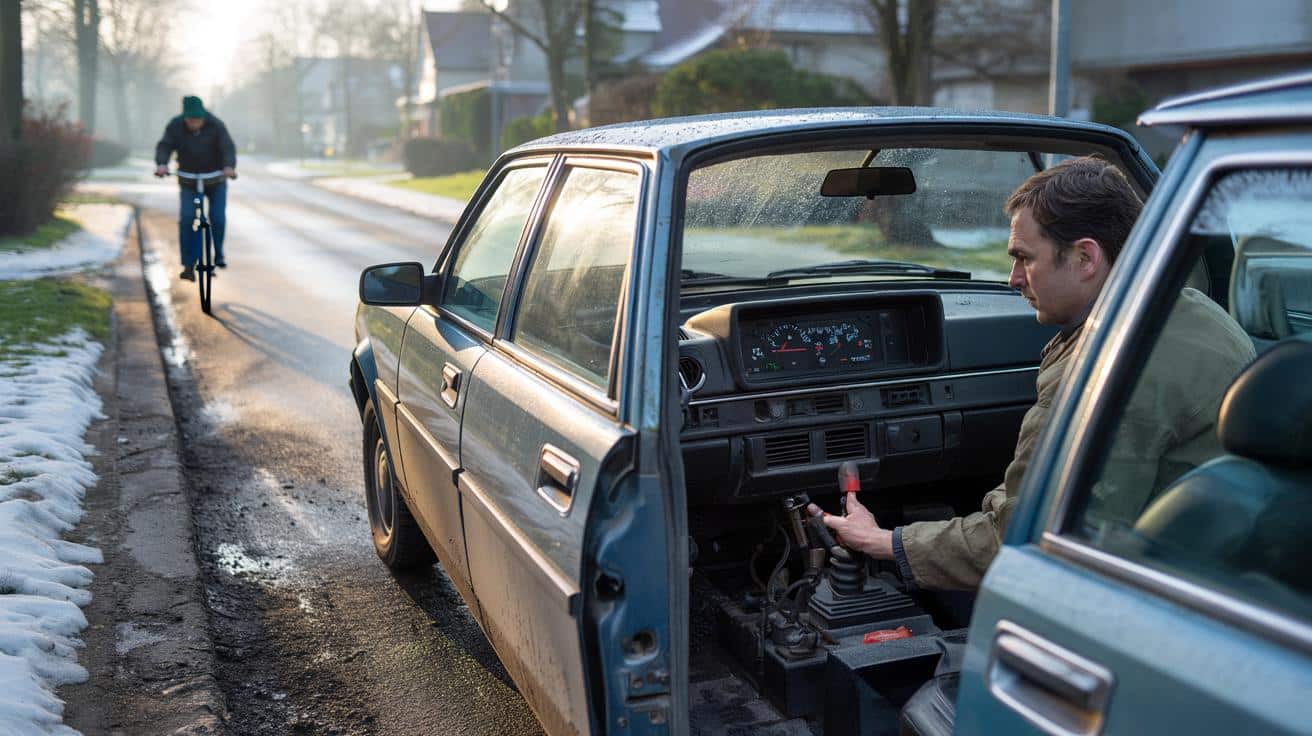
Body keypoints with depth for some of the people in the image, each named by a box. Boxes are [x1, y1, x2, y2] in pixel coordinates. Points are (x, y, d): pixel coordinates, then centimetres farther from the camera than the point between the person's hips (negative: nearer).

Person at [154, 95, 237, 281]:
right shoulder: (175, 126, -10)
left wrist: (229, 166, -48)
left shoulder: (216, 125, -16)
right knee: (186, 219, -13)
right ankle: (188, 265, -8)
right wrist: (161, 164, -39)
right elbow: (164, 147, -17)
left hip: (216, 180, -1)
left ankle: (218, 255, 18)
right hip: (189, 181, 1)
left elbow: (228, 148, -27)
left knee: (218, 218, -10)